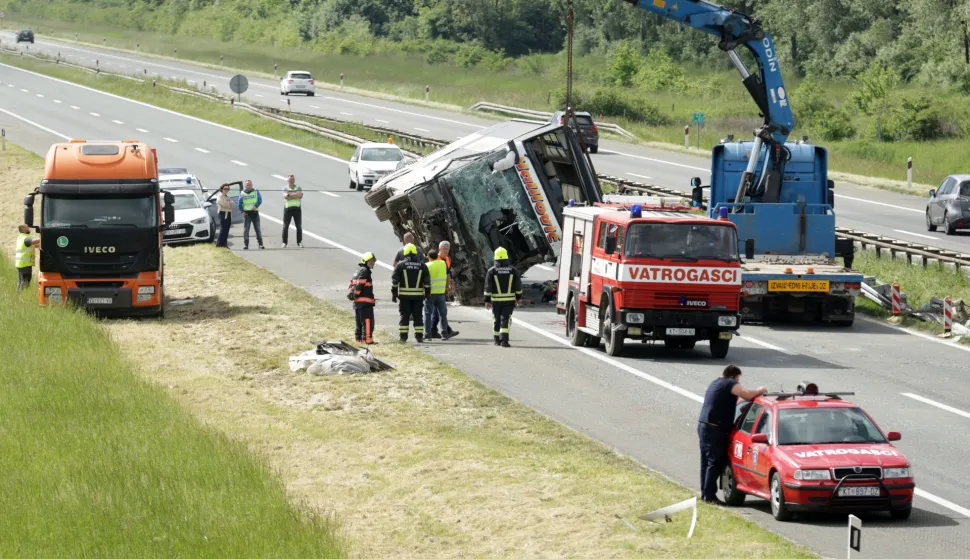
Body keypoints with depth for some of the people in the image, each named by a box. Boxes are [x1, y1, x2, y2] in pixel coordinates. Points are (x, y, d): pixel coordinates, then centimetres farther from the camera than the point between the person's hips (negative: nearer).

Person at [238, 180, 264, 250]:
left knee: (258, 229, 1)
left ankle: (260, 244, 3)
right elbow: (240, 203, 8)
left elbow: (260, 200, -5)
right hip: (246, 213, 0)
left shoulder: (256, 192, 5)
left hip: (255, 212, 0)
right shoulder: (242, 193, 8)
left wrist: (255, 206, -21)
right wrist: (242, 211, -3)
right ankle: (245, 244, -1)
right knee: (246, 230, -3)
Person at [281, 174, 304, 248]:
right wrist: (295, 195, -15)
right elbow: (285, 196, -14)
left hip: (297, 209, 1)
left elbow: (300, 195, -11)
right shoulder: (285, 188, 4)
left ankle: (299, 242, 10)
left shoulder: (298, 188, 9)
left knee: (299, 226, 2)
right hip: (288, 208, -1)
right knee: (285, 226, 1)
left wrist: (290, 195, -13)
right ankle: (284, 242, 8)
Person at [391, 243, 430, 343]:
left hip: (404, 295, -1)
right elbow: (427, 281, 4)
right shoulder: (422, 265, 4)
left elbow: (394, 280, -2)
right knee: (417, 316, 6)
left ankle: (403, 336, 0)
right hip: (418, 295, 1)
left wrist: (394, 293, 2)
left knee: (405, 316, 3)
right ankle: (419, 336, 3)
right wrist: (427, 293, 11)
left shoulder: (400, 265, -1)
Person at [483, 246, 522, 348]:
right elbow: (518, 286, 5)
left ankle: (497, 340, 24)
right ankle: (504, 340, -19)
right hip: (509, 300, 0)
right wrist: (518, 297, 16)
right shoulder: (513, 270, 0)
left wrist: (487, 300, -2)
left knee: (497, 319, 14)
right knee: (506, 320, -4)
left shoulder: (492, 271, -4)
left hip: (496, 300, 0)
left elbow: (488, 287, -6)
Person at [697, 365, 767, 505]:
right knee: (715, 463, -8)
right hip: (714, 429, -10)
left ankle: (704, 493, 14)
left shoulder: (716, 383, 23)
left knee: (706, 462, 12)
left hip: (703, 426, 10)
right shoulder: (730, 384, -7)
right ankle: (709, 495, -11)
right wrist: (760, 391, -2)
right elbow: (747, 395, -19)